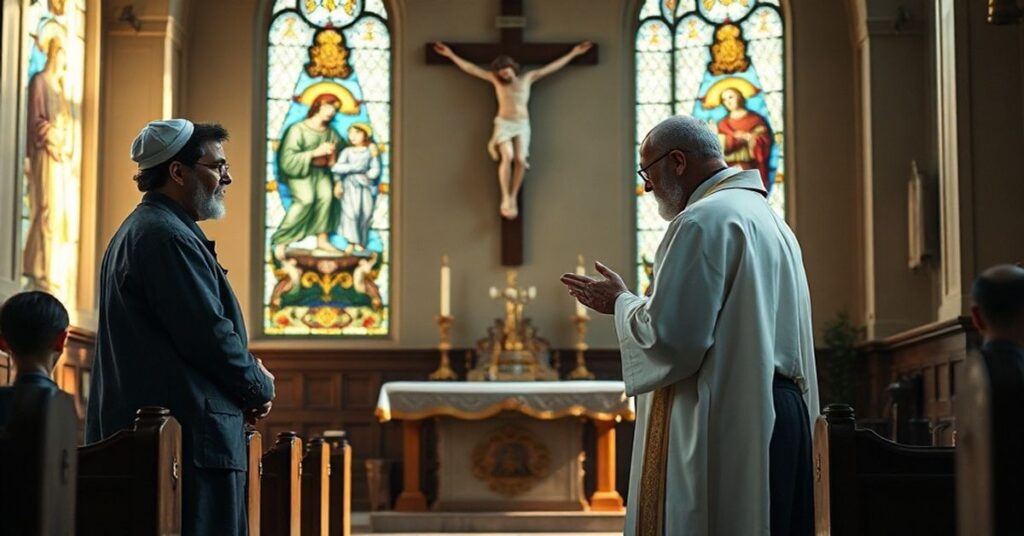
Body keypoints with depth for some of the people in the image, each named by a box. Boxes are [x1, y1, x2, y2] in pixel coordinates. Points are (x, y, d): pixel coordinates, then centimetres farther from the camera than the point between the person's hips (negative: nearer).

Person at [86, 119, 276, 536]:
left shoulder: (138, 231, 20)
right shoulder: (167, 236, -15)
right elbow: (210, 336, -19)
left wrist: (247, 373, 12)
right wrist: (261, 387, -2)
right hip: (192, 438, -11)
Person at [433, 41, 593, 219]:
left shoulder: (528, 78, 10)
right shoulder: (496, 79, 7)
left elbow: (552, 67, 11)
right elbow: (471, 68, 7)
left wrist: (573, 53, 11)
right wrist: (451, 55, 4)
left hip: (522, 125, 2)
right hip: (504, 124, -2)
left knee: (520, 160, -20)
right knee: (507, 157, -25)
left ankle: (513, 198, -12)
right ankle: (506, 200, -24)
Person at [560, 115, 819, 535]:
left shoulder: (703, 221, -12)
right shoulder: (769, 219, 18)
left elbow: (667, 337, -18)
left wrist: (621, 302, 0)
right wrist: (629, 302, 21)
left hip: (722, 427, -10)